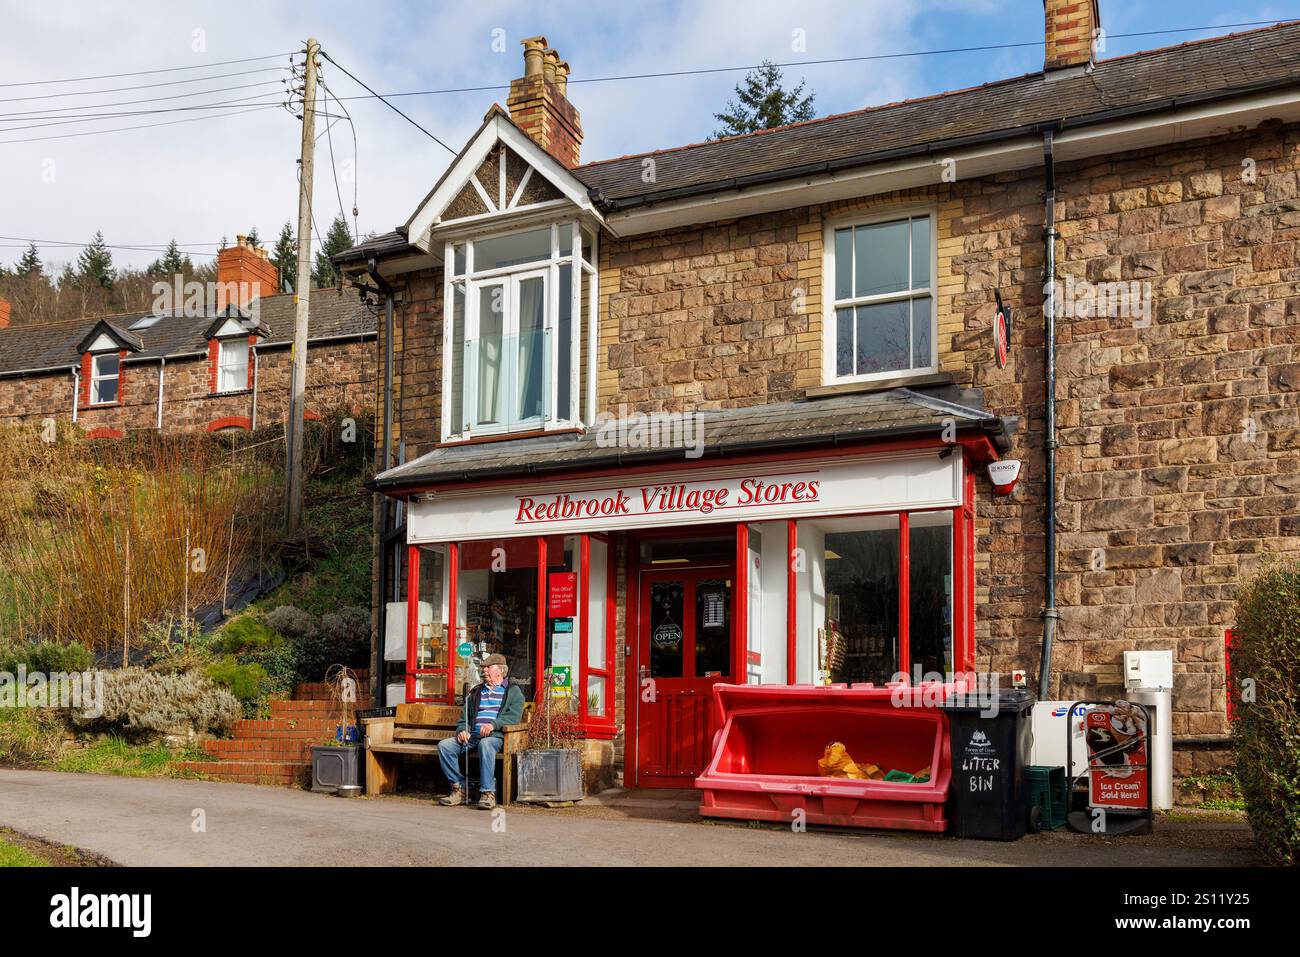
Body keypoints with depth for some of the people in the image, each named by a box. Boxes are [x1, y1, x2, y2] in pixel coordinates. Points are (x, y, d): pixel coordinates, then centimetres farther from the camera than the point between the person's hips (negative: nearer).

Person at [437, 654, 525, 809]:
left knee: (485, 744, -40)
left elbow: (514, 716, -4)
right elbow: (464, 716, 24)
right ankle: (459, 789, -16)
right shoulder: (476, 692, 28)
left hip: (496, 736, -5)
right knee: (444, 745, -20)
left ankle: (488, 793, -36)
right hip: (472, 735, 5)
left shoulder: (513, 691, 12)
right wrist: (462, 731, 1)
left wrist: (493, 724, -21)